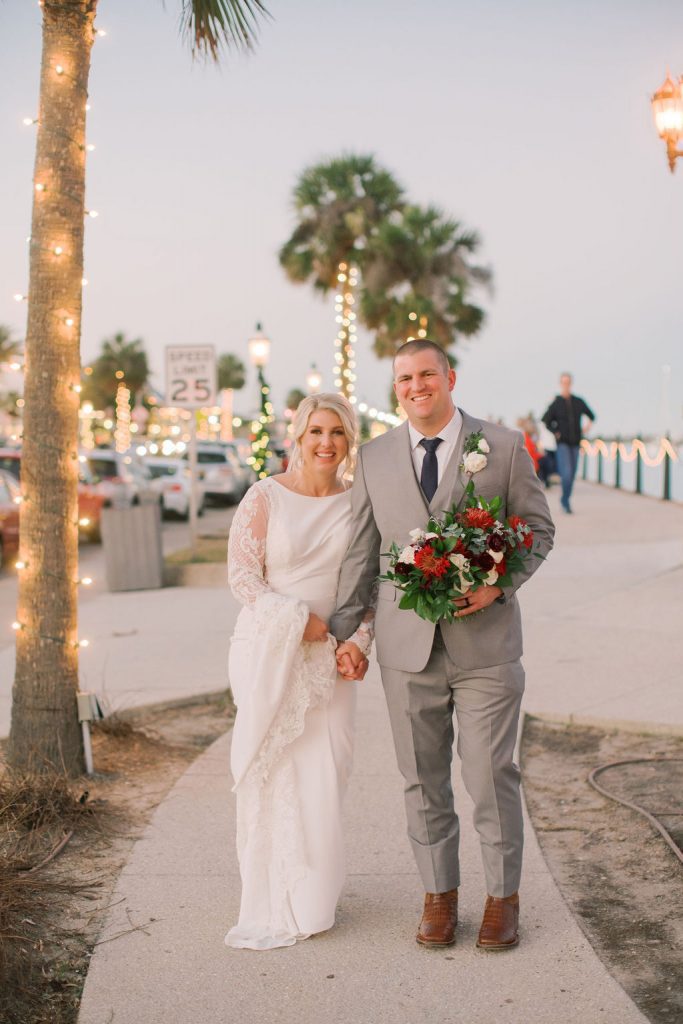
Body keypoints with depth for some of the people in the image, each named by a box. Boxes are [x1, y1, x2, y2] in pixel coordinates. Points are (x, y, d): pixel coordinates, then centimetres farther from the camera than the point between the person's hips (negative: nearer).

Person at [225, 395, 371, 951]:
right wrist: (298, 618, -15)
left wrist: (359, 640, -4)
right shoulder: (265, 497, -5)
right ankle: (271, 907, 13)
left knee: (324, 773, 4)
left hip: (330, 655, 3)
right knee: (270, 772, 0)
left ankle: (311, 898, 22)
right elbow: (242, 574, -6)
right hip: (269, 649, -3)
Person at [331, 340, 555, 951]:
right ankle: (439, 894, 25)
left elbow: (539, 529, 4)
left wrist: (499, 585, -12)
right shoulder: (374, 460, 7)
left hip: (485, 642, -2)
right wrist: (346, 628, 7)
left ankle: (503, 896, 21)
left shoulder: (503, 447, 0)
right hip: (407, 647, 2)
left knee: (491, 774, 2)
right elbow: (361, 551, 11)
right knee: (423, 779, 9)